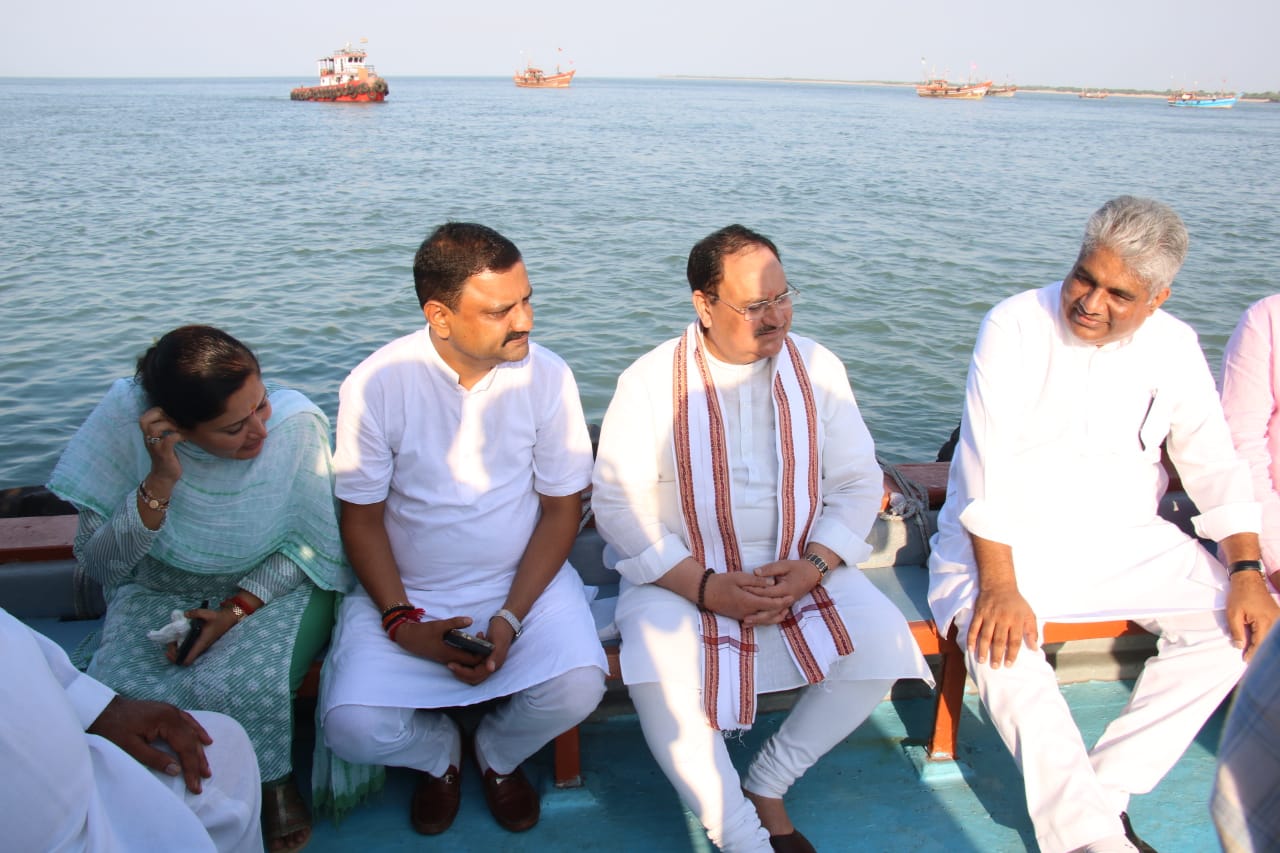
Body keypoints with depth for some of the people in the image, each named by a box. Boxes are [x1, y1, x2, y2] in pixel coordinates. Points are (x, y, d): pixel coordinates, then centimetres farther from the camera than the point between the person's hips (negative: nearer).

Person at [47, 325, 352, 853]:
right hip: (161, 592, 2)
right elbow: (96, 562, -16)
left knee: (246, 685, -30)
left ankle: (275, 780, 4)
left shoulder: (296, 422, -22)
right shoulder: (125, 421, -21)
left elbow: (316, 543, -8)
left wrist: (239, 608, -18)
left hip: (270, 588, -1)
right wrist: (160, 483, -30)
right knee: (116, 693, -26)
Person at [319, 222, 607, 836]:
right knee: (352, 728, -20)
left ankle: (498, 755, 14)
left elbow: (562, 509, -4)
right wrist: (401, 622, -15)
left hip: (523, 578, 1)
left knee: (576, 689, -24)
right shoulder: (375, 384, -13)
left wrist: (510, 619, -14)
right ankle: (438, 752, 19)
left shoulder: (546, 376, -10)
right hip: (405, 588, 0)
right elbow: (362, 519, -3)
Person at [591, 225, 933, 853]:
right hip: (682, 575, -2)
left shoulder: (818, 369, 1)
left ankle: (767, 785, 2)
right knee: (664, 673, -30)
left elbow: (858, 483, 3)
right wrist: (704, 587, -19)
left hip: (802, 570, 3)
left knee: (881, 643, -20)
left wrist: (812, 566, -14)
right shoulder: (651, 382, -7)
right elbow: (617, 502, -9)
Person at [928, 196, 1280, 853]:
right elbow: (988, 461, -19)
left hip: (1125, 539, 5)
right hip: (1008, 534, -4)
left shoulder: (1173, 346, 3)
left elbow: (1214, 464, 7)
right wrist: (998, 583, -27)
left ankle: (1103, 792, -10)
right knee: (1000, 637, -30)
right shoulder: (1015, 325, -11)